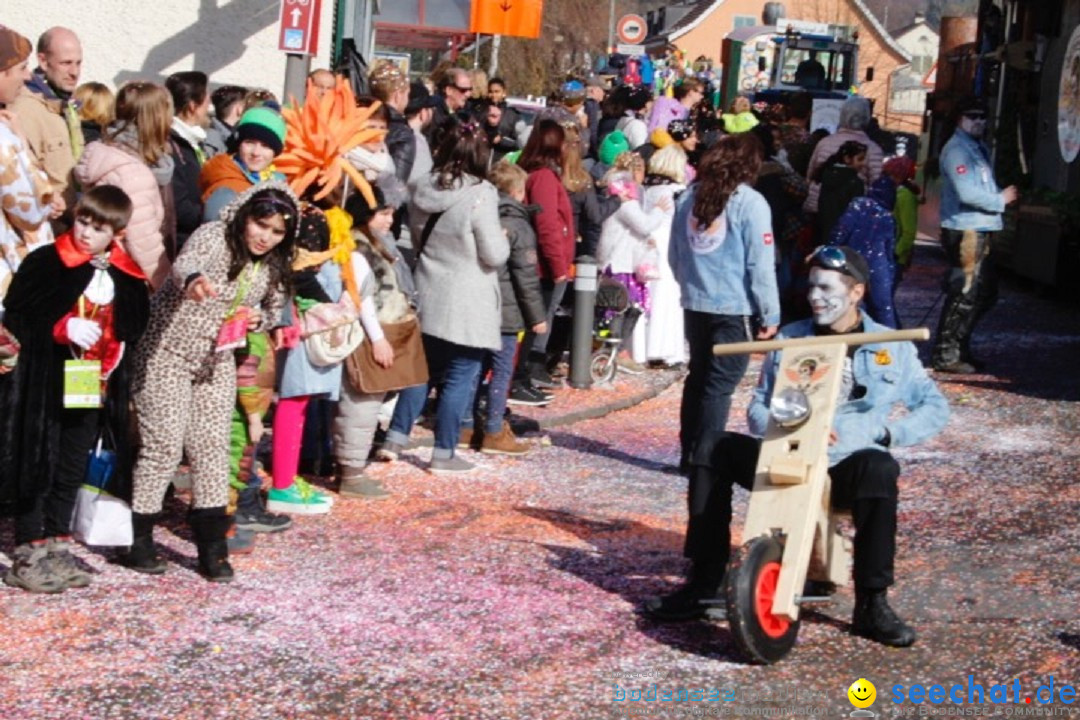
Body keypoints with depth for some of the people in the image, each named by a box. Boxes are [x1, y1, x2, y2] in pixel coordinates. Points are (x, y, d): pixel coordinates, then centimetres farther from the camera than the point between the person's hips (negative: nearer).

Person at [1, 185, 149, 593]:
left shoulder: (127, 277, 4)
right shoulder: (45, 263, -9)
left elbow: (133, 329, 14)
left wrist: (113, 367, -1)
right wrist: (62, 328, -20)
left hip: (93, 391, 5)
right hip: (44, 386, -4)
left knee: (71, 473, 13)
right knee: (37, 470, 1)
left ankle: (57, 548, 23)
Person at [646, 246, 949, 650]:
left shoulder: (891, 350, 7)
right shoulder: (788, 340, 11)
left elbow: (935, 407, 5)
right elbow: (758, 408, 9)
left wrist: (891, 432, -14)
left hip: (845, 469, -3)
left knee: (878, 468, -37)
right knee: (716, 450, -18)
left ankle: (872, 605, -28)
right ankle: (703, 586, -14)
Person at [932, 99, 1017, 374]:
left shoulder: (979, 148, 20)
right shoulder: (956, 149, -12)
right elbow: (967, 193, -21)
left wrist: (1001, 198, 5)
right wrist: (1001, 200, -10)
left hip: (980, 229, 10)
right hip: (964, 230, -10)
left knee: (986, 291, 15)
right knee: (964, 293, -8)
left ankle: (959, 348, 24)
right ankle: (946, 354, -2)